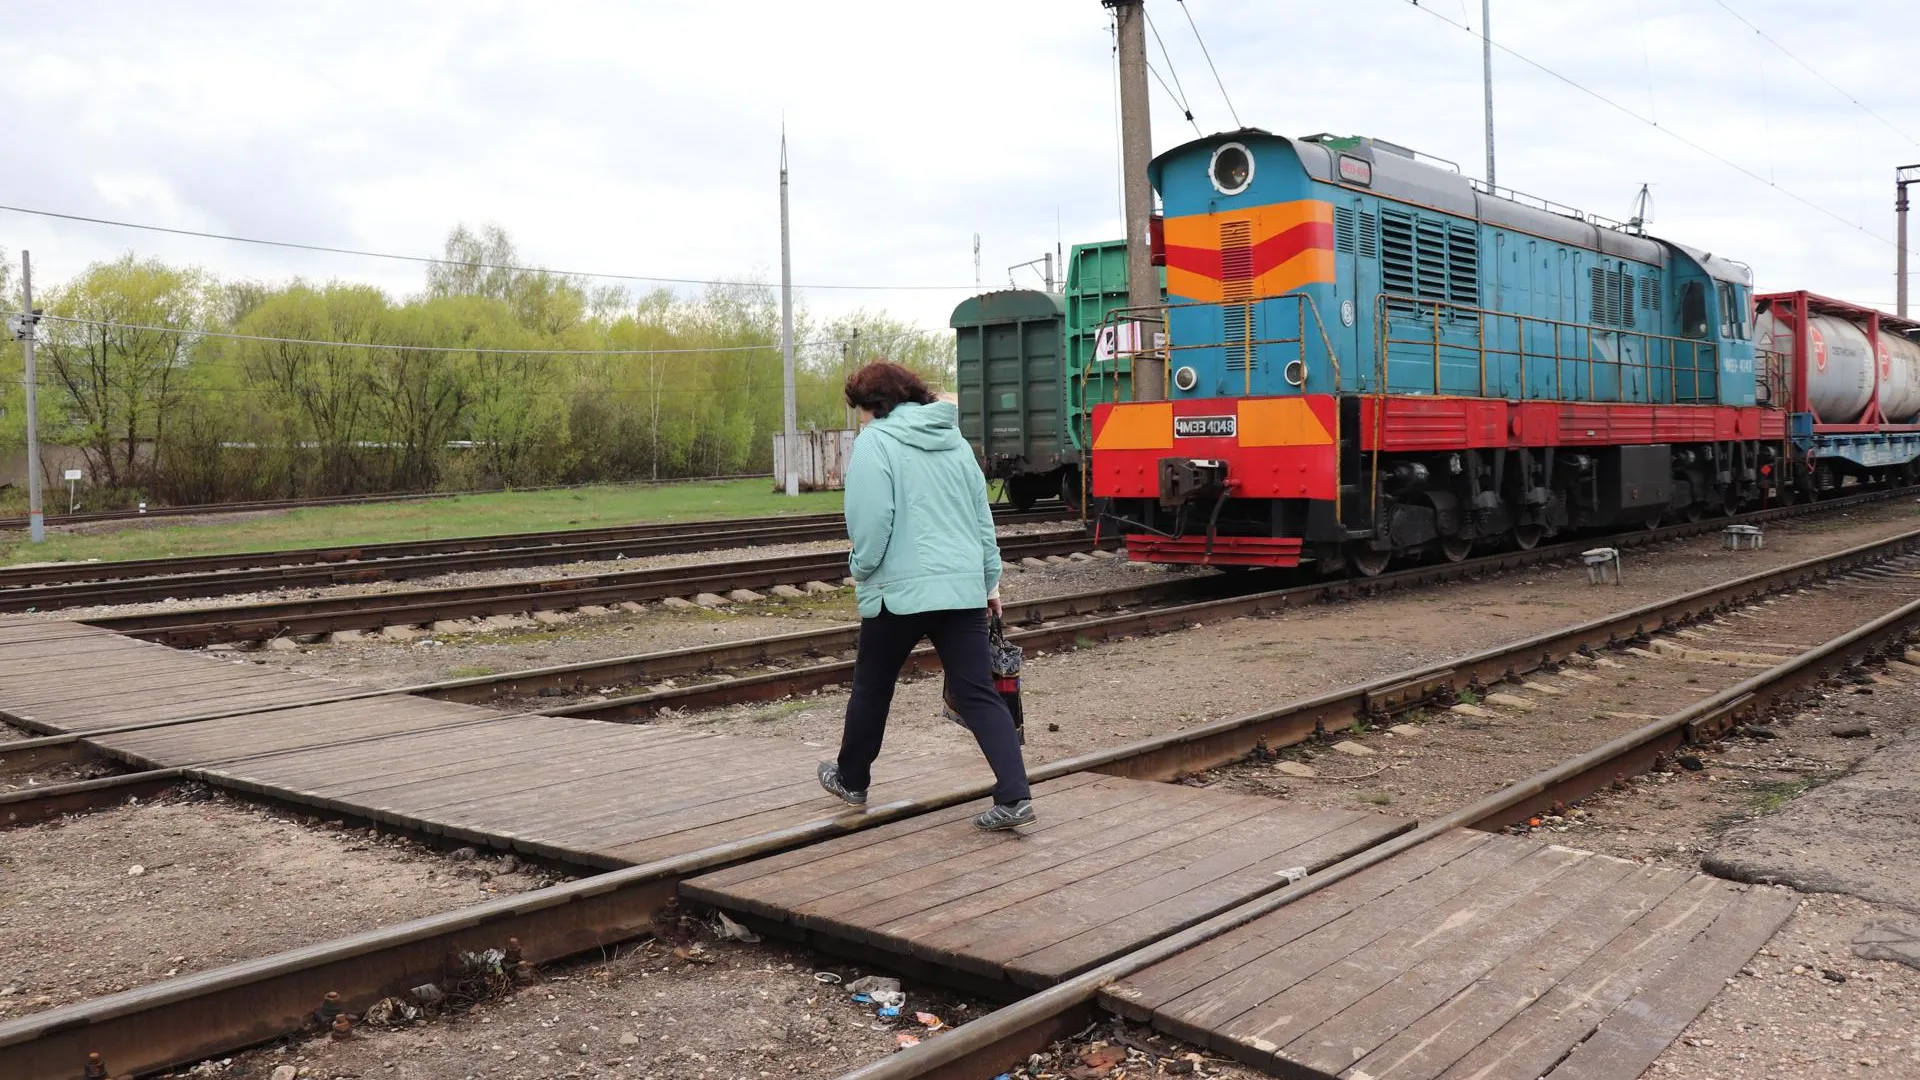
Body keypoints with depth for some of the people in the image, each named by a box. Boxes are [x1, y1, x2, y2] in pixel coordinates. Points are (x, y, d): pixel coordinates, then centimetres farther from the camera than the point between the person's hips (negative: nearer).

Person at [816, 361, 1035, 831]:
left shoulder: (874, 442, -6)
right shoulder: (953, 438, 14)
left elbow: (871, 520, -16)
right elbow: (982, 514, 16)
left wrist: (860, 570, 0)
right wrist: (990, 579, 21)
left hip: (900, 589, -5)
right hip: (964, 588, 5)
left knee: (872, 688, 15)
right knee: (978, 693, 3)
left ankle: (851, 780, 33)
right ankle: (1014, 796, -9)